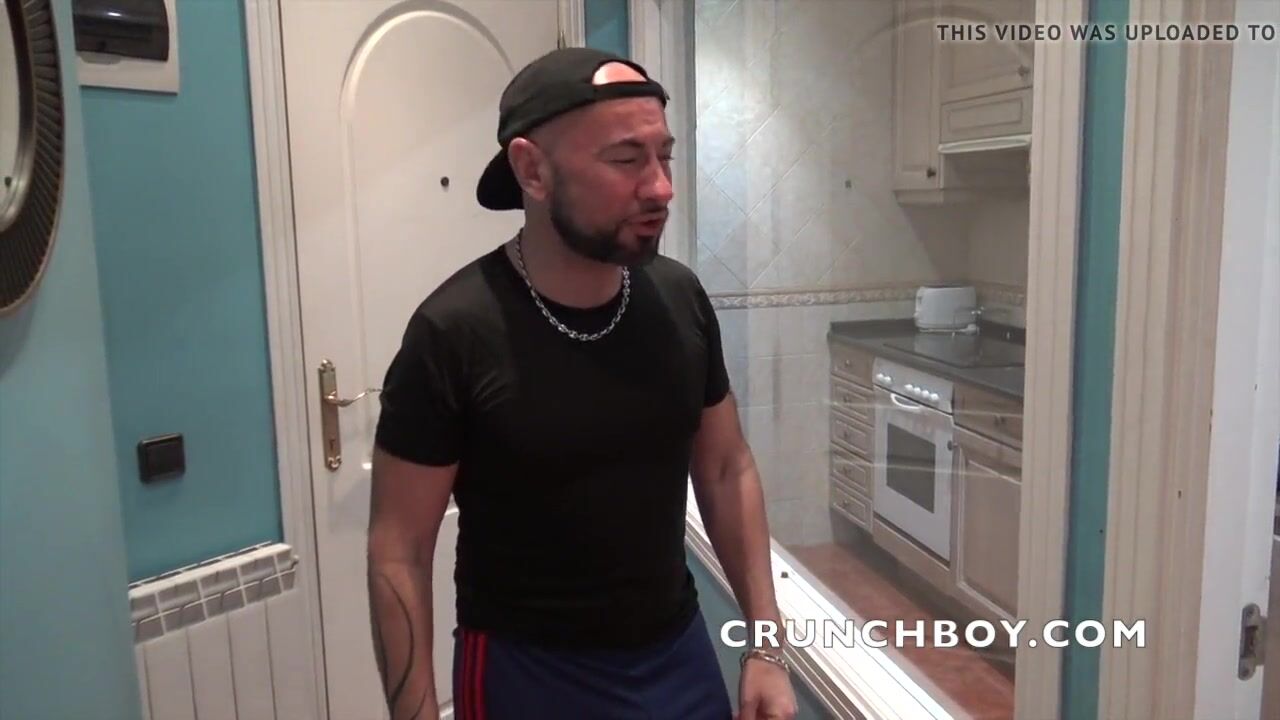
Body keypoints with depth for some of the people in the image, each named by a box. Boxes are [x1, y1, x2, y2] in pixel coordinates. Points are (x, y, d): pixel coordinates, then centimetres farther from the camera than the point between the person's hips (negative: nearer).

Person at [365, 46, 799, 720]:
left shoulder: (681, 300, -8)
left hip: (680, 652, 4)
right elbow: (400, 551, -14)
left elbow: (726, 471, 2)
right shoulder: (454, 333, -20)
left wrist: (767, 647, 0)